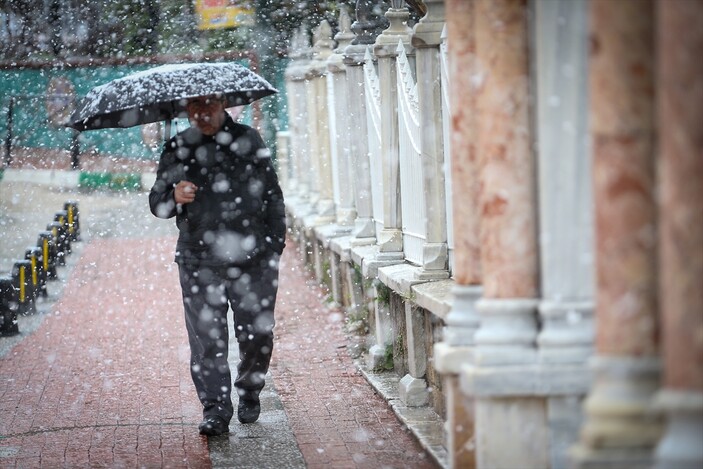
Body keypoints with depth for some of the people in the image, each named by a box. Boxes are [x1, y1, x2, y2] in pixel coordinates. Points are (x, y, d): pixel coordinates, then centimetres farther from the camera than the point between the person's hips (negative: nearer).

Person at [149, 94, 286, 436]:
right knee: (207, 339, -5)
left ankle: (249, 394, 26)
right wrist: (174, 197, -14)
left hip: (252, 257, 0)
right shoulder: (177, 149, 7)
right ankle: (215, 410, 0)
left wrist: (275, 243, 4)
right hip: (199, 260, 0)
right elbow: (156, 202, 9)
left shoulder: (248, 140, 8)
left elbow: (273, 195, 11)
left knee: (257, 333, 3)